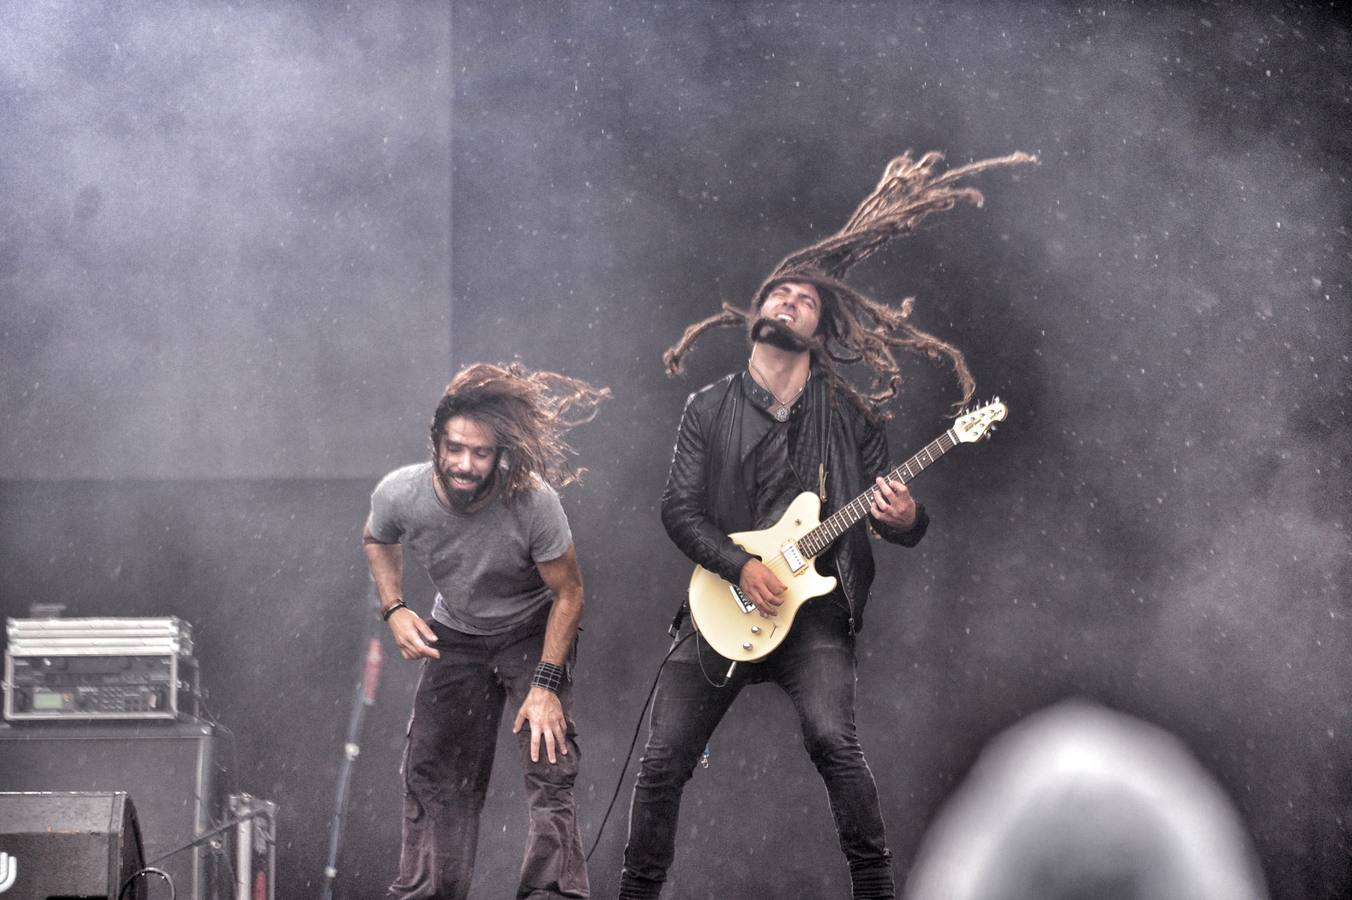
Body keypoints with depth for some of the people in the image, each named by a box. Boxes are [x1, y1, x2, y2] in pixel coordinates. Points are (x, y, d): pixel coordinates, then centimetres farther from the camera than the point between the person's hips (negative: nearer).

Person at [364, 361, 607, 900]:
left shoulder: (533, 501, -32)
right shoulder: (398, 495, -23)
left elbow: (568, 592, -19)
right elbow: (377, 541, 4)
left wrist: (546, 684, -22)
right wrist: (394, 610, -10)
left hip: (532, 631, -3)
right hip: (456, 634, 4)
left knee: (549, 766, -18)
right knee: (431, 772, 7)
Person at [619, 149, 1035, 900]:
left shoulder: (850, 416, 4)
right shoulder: (709, 409, 4)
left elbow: (895, 521, 5)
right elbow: (678, 510, -3)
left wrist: (905, 518, -19)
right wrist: (740, 567, -17)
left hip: (814, 607, -1)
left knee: (831, 738, -24)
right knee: (664, 759, -2)